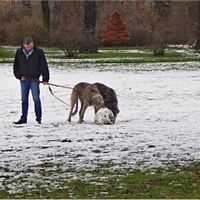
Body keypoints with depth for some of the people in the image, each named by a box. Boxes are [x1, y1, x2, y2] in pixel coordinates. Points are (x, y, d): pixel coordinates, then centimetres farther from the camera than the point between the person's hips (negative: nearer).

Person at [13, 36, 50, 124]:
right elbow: (16, 66, 13)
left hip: (34, 80, -3)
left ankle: (38, 118, 2)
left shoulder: (38, 52, -2)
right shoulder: (19, 52, 6)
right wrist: (19, 76, 0)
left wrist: (45, 79, -7)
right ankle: (23, 118, 12)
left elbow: (44, 66, -2)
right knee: (24, 100, 7)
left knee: (36, 99, -5)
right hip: (23, 80, 3)